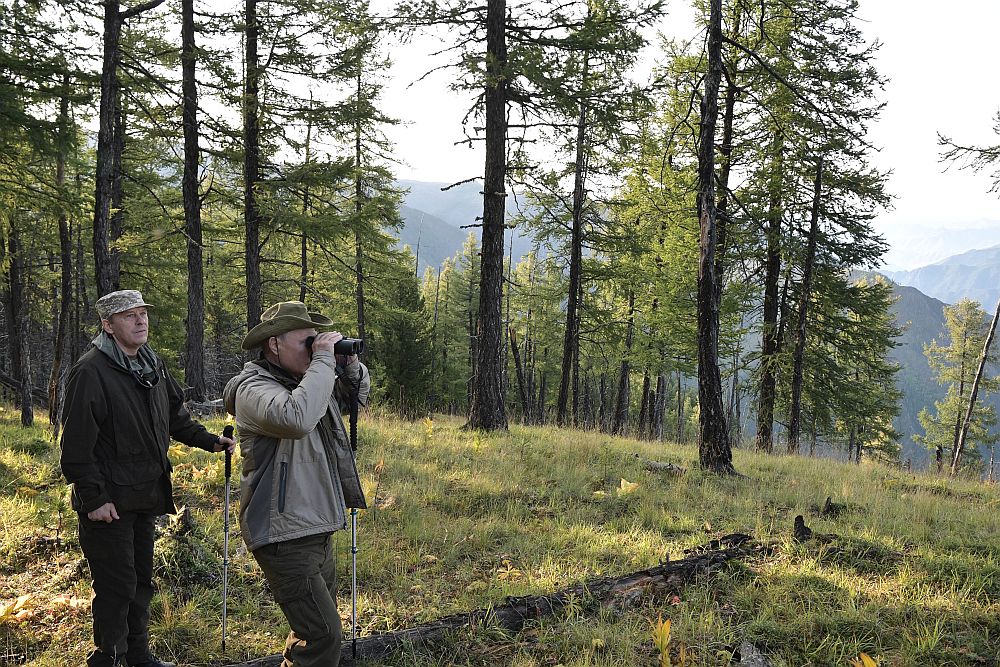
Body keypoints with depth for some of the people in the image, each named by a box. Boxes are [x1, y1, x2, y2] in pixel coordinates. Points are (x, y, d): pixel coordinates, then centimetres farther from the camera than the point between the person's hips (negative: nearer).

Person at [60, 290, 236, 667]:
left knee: (140, 581, 18)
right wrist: (93, 498, -21)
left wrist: (210, 441, 8)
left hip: (145, 496, 8)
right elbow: (77, 444, -20)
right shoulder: (91, 372, -17)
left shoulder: (152, 366, 9)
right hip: (110, 501, -8)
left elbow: (176, 418, 20)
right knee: (116, 586, -2)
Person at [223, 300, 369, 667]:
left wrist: (348, 362, 3)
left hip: (317, 530, 9)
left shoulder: (304, 380, 10)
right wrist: (323, 361, -26)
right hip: (284, 536, -9)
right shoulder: (254, 388, -15)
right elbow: (296, 418, -36)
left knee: (314, 626, 21)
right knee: (324, 636, -13)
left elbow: (358, 394, 23)